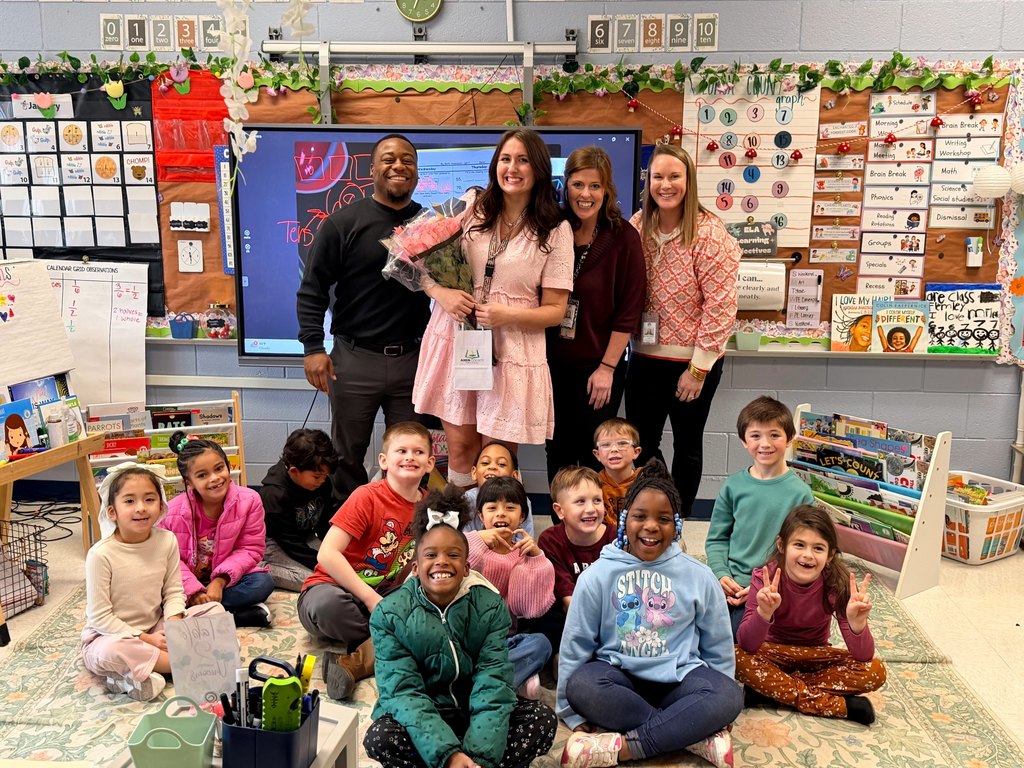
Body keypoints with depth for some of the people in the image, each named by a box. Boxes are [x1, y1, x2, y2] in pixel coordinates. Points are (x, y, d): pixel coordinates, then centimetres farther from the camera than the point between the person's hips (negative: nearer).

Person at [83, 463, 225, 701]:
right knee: (111, 652, -39)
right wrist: (145, 639, -20)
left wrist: (174, 623, -20)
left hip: (157, 629, 6)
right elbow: (100, 617, -17)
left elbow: (173, 592, 0)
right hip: (109, 635, -5)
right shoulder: (101, 554, -19)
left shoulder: (167, 541, -6)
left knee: (215, 610, -6)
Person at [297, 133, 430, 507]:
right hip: (354, 360, -2)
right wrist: (313, 346, -11)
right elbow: (312, 289, -2)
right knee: (347, 455, 11)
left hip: (413, 359, 2)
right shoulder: (344, 223, -3)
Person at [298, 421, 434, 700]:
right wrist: (372, 599, -23)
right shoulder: (368, 497, -14)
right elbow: (327, 554, -22)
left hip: (383, 597, 5)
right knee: (326, 604, -41)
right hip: (335, 587, -5)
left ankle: (361, 659, -25)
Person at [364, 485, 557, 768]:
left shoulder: (491, 606, -8)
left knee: (542, 719, -21)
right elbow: (403, 692, -19)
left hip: (474, 713, 2)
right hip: (420, 717, -1)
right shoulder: (390, 614, -12)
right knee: (381, 737, -32)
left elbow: (492, 684, -16)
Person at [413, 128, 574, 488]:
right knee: (460, 447, 10)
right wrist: (441, 293, -11)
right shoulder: (471, 211, 3)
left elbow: (555, 310, -3)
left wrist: (508, 315, -20)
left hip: (512, 353, -2)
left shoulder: (556, 231, -4)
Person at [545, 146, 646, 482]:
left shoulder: (623, 237, -9)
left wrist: (607, 367, -11)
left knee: (592, 454, 6)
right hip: (553, 362, 3)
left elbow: (629, 309, -9)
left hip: (599, 366, -3)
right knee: (557, 450, 13)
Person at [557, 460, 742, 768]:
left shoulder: (699, 576, -1)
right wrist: (574, 713, 0)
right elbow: (575, 645, 1)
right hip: (620, 676, 0)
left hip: (679, 679, 1)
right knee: (581, 685, -33)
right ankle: (697, 735, -22)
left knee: (729, 696, -29)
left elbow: (718, 647, 9)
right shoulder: (597, 575, -4)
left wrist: (716, 709, 9)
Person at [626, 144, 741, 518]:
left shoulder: (710, 234, -14)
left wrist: (698, 368, -15)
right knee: (640, 443, 10)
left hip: (694, 360, -4)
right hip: (646, 356, 4)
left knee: (687, 445, 12)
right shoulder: (637, 227, 0)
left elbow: (720, 306, -15)